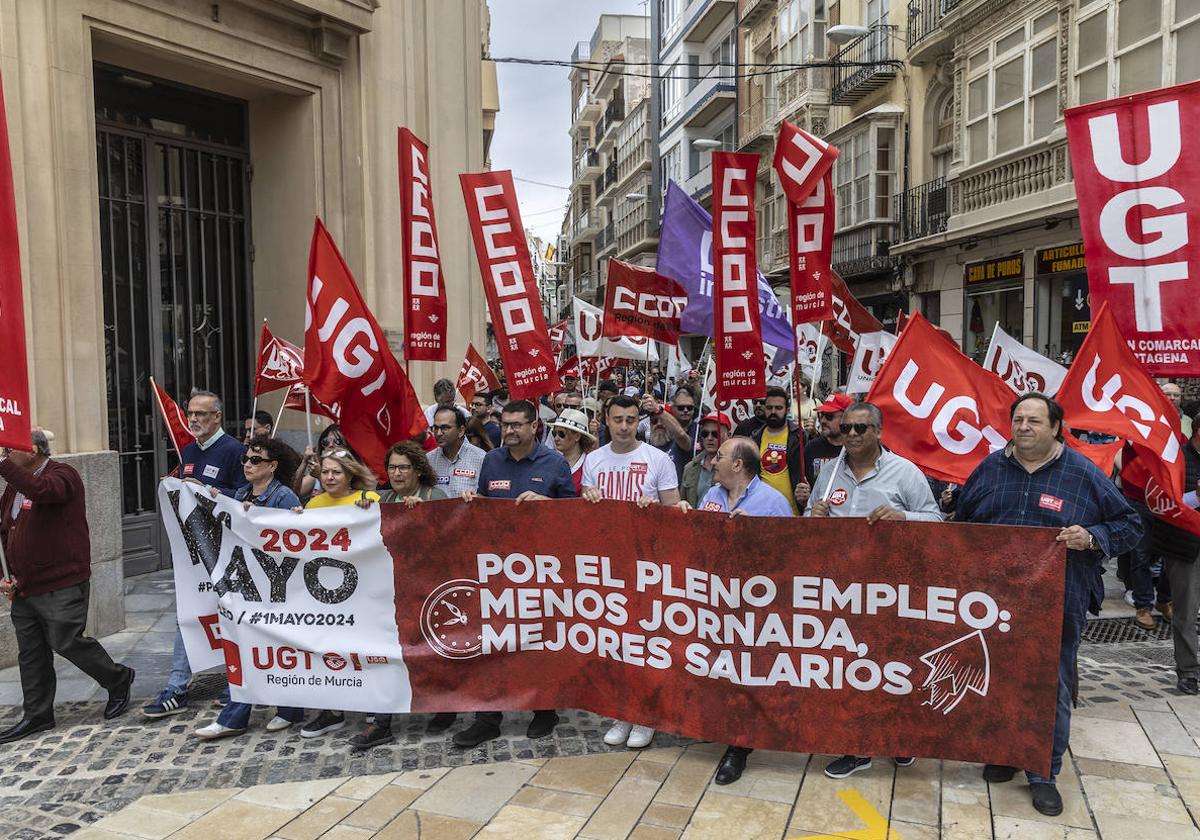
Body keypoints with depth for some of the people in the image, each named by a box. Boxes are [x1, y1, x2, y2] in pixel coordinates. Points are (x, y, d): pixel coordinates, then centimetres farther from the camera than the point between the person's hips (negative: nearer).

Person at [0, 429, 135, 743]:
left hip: (62, 586, -8)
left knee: (66, 641, -4)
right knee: (30, 654, 12)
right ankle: (36, 715, 24)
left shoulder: (62, 475, -11)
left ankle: (118, 680, 18)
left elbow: (42, 491, -36)